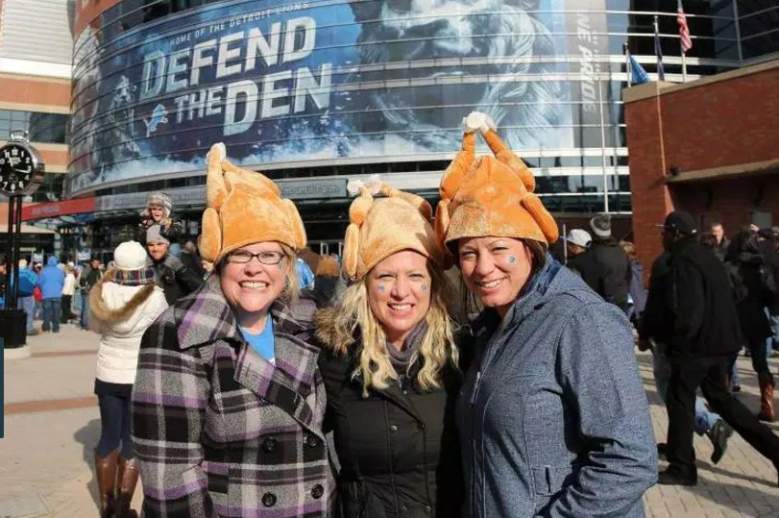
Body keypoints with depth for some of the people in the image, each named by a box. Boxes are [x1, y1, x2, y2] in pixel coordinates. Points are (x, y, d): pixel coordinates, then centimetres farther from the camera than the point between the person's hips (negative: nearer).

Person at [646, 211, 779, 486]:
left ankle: (681, 468, 11)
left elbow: (686, 313, -25)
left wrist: (675, 344, -14)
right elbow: (725, 299, 20)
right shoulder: (707, 256, 13)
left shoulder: (683, 262, -18)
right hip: (721, 341, 10)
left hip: (697, 344, -10)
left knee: (680, 401, 2)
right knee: (719, 396, 22)